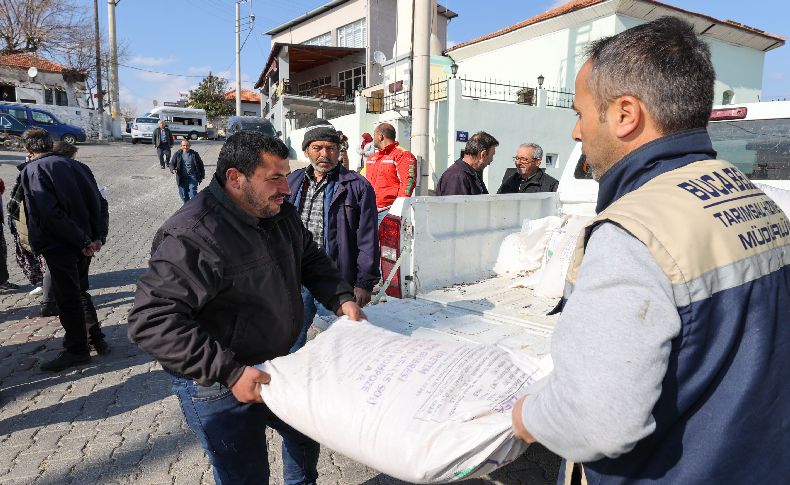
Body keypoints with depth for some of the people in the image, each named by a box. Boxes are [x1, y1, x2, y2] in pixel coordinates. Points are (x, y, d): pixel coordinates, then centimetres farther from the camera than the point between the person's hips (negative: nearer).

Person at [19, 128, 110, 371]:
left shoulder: (32, 171, -10)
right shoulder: (76, 166, 8)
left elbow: (50, 213, -22)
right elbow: (100, 203, 4)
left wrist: (82, 241, -17)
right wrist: (98, 236, -1)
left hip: (59, 247, -6)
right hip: (82, 244, 6)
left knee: (67, 298, 5)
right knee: (79, 291, 21)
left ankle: (77, 349, 17)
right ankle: (95, 339, 27)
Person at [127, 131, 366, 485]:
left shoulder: (280, 213, -3)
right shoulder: (192, 236, -29)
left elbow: (310, 259, 10)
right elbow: (152, 322, -31)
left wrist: (341, 299, -7)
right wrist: (229, 372, -34)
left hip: (276, 363, 8)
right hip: (218, 389, -8)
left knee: (306, 433, 27)